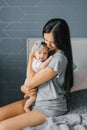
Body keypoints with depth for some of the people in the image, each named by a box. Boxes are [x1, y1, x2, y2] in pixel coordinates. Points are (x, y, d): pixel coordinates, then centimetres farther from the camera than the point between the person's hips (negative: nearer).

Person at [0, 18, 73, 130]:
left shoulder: (59, 58, -24)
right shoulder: (50, 52, 6)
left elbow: (31, 81, -18)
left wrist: (31, 57, -6)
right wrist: (30, 88, -10)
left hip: (49, 108, -9)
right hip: (37, 99, 9)